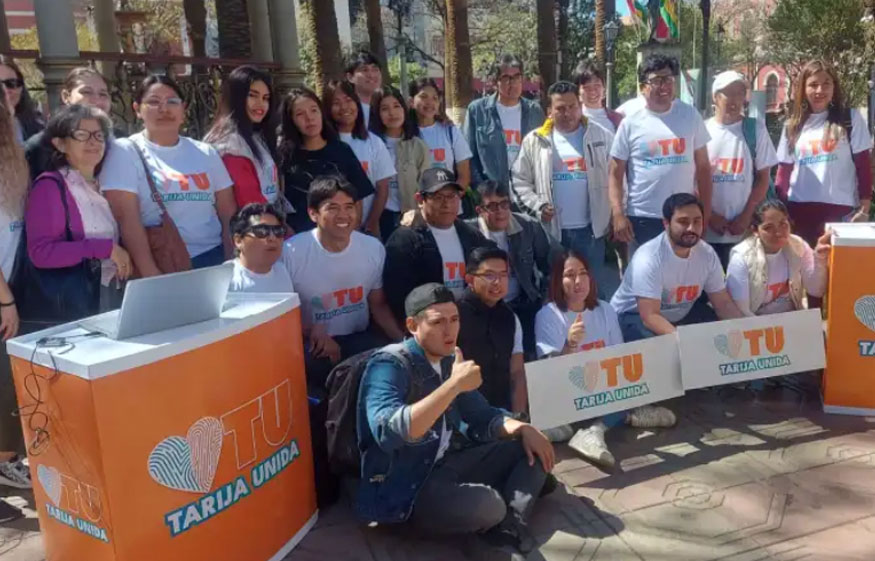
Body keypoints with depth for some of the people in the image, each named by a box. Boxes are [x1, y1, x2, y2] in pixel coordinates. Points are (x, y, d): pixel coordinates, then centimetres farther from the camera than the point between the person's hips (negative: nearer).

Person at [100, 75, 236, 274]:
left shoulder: (206, 153, 9)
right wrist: (151, 274, -18)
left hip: (212, 258, 3)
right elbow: (127, 218, -11)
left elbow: (229, 214, 8)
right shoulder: (126, 152, -2)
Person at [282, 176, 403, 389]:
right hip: (311, 344, -3)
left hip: (360, 338, 4)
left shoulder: (374, 248, 1)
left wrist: (403, 341, -5)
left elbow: (378, 305, 10)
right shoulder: (291, 252, -13)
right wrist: (312, 332, -23)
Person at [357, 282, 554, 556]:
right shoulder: (389, 364, -17)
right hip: (404, 487, -9)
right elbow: (388, 433, -35)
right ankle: (501, 520, 1)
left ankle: (511, 524, -15)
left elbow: (482, 416, 17)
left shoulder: (448, 361, 7)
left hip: (446, 465, 9)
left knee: (533, 447, 5)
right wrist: (454, 385, -34)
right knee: (488, 505, -33)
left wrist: (524, 429, -3)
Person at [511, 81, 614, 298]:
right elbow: (520, 181, 4)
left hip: (591, 229, 0)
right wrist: (538, 206, -10)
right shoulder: (535, 141, 3)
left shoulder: (601, 137, 4)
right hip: (551, 231, 0)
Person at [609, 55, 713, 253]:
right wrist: (618, 214, -11)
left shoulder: (690, 116, 3)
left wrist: (706, 211, 2)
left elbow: (703, 167, 6)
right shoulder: (630, 123, -2)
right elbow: (616, 174, -1)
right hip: (641, 218, -1)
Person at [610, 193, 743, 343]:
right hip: (635, 316, -6)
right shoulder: (648, 258, -29)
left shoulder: (707, 254, -10)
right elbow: (650, 316, -33)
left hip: (682, 315, 6)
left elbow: (723, 303, -4)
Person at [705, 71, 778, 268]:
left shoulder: (756, 129, 4)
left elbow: (763, 177, 4)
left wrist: (746, 216, -4)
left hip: (745, 230, 0)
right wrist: (709, 215, -4)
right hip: (708, 231, 0)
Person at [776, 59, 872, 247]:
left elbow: (863, 165, 2)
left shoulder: (851, 118, 4)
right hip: (799, 209, 3)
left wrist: (864, 208, -4)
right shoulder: (793, 125, 11)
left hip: (841, 209, -2)